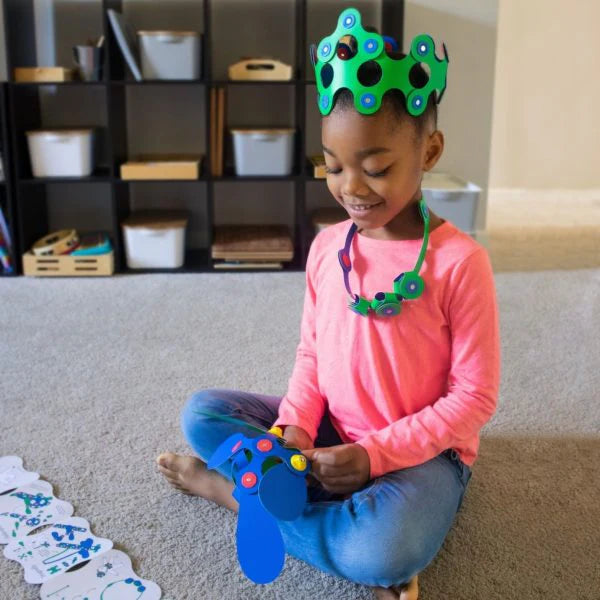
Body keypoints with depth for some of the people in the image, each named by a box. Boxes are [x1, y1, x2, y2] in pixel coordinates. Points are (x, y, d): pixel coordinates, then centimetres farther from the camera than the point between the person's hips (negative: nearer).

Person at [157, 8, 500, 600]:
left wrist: (376, 454, -21)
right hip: (329, 437, 6)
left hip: (420, 450, -5)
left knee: (386, 551, -35)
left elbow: (473, 397, -14)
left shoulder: (459, 261, -17)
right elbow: (311, 350, 7)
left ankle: (236, 490, -10)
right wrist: (295, 425, -12)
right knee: (202, 411, -7)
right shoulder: (326, 247, -1)